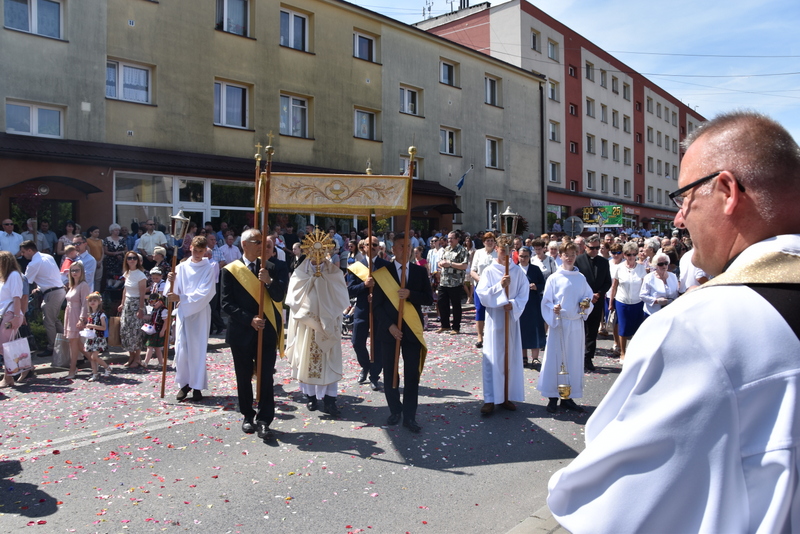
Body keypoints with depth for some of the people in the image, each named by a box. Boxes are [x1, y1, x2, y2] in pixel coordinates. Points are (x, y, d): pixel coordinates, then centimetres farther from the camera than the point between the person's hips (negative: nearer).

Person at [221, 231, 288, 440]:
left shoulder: (272, 268, 3)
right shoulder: (231, 270, -2)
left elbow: (279, 296, -4)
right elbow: (227, 303, -6)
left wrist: (269, 281, -23)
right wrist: (250, 319, -16)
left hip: (266, 330, 0)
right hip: (241, 332, 0)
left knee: (266, 377, -2)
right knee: (244, 377, 11)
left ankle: (264, 420, 4)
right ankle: (248, 416, 27)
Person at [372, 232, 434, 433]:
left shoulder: (420, 271, 5)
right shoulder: (382, 272, 0)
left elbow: (429, 298, -1)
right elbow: (377, 304, -2)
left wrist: (410, 294, -18)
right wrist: (389, 326, -11)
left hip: (412, 330, 1)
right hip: (389, 329, -1)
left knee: (412, 375, 1)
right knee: (390, 373, 8)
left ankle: (409, 416, 10)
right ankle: (395, 411, 25)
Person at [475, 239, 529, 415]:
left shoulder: (518, 271, 4)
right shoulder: (489, 271, -2)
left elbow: (524, 293, 2)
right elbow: (482, 294, -9)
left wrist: (514, 304, -15)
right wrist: (500, 285, -22)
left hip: (512, 317, 3)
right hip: (494, 318, -3)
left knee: (511, 356, 7)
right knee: (493, 357, -2)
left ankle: (507, 396, 18)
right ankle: (490, 399, 3)